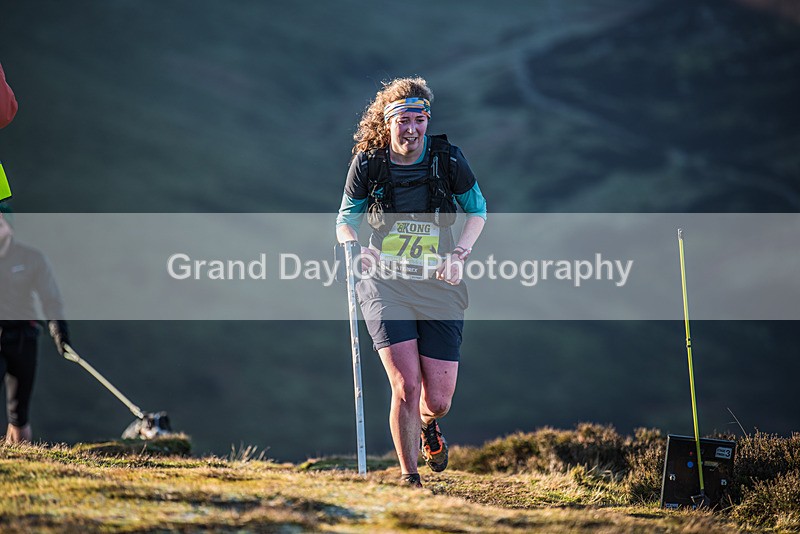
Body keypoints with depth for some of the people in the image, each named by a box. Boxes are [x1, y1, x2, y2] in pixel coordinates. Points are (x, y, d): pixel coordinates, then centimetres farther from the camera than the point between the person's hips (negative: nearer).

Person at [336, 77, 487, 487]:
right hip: (386, 284, -1)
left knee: (438, 401, 0)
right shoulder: (367, 163, -3)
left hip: (439, 286, 1)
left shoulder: (447, 159, -3)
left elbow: (477, 209, 11)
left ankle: (427, 423, 40)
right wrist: (352, 244, -13)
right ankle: (408, 476, 2)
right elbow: (345, 218, 9)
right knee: (406, 387, -17)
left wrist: (461, 250, -6)